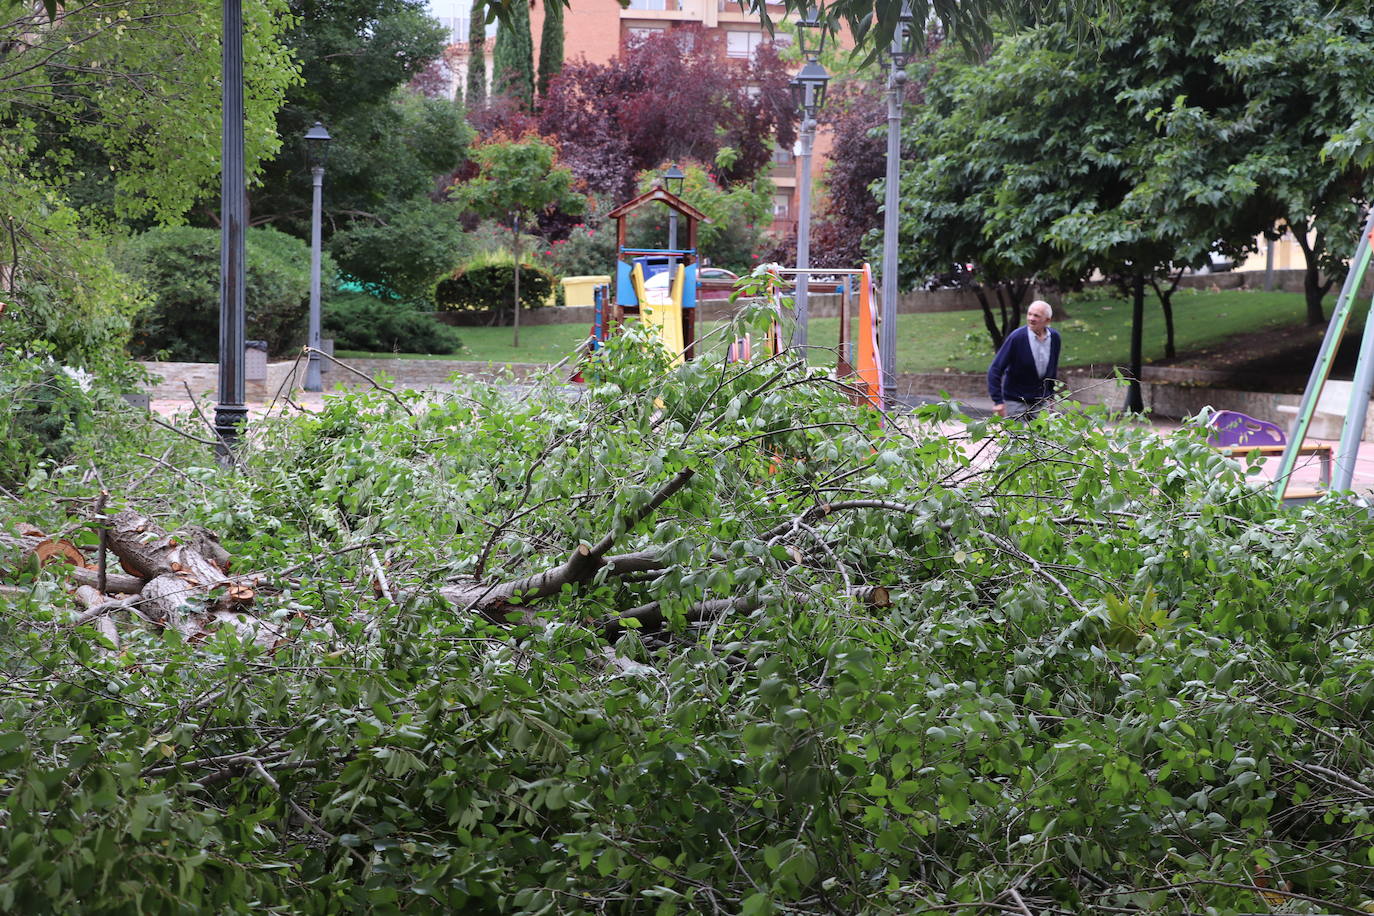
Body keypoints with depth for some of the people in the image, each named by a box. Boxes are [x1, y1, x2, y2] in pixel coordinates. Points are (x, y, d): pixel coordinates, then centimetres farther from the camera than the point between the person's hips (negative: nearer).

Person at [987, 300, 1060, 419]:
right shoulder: (1017, 337, -16)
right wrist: (998, 401, -20)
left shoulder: (1054, 337, -1)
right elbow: (995, 369, -15)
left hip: (1041, 401, 4)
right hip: (1016, 401, -4)